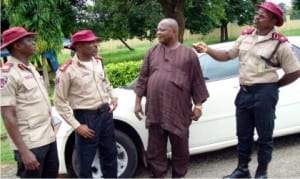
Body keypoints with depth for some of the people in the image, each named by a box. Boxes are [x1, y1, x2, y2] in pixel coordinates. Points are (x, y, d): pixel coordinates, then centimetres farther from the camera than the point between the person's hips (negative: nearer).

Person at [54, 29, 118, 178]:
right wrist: (77, 126, -16)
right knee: (86, 161, 6)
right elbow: (60, 103, -13)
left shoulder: (98, 62, 5)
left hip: (106, 113, 6)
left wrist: (113, 97, 4)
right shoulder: (67, 71, -15)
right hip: (86, 117, -6)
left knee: (110, 154, 20)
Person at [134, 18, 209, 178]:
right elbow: (143, 78, 11)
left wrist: (198, 105, -1)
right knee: (155, 151, 9)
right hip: (154, 111, 2)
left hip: (179, 112, -2)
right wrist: (138, 101, 7)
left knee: (180, 150, 11)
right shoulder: (152, 52, 10)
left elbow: (197, 82, 2)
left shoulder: (189, 54, 2)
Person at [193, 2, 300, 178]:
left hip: (265, 94, -5)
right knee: (243, 135, 16)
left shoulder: (280, 44, -9)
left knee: (265, 136, 8)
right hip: (244, 92, 6)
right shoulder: (245, 36, 7)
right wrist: (207, 49, -1)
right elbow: (227, 55, 12)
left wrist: (273, 85, -1)